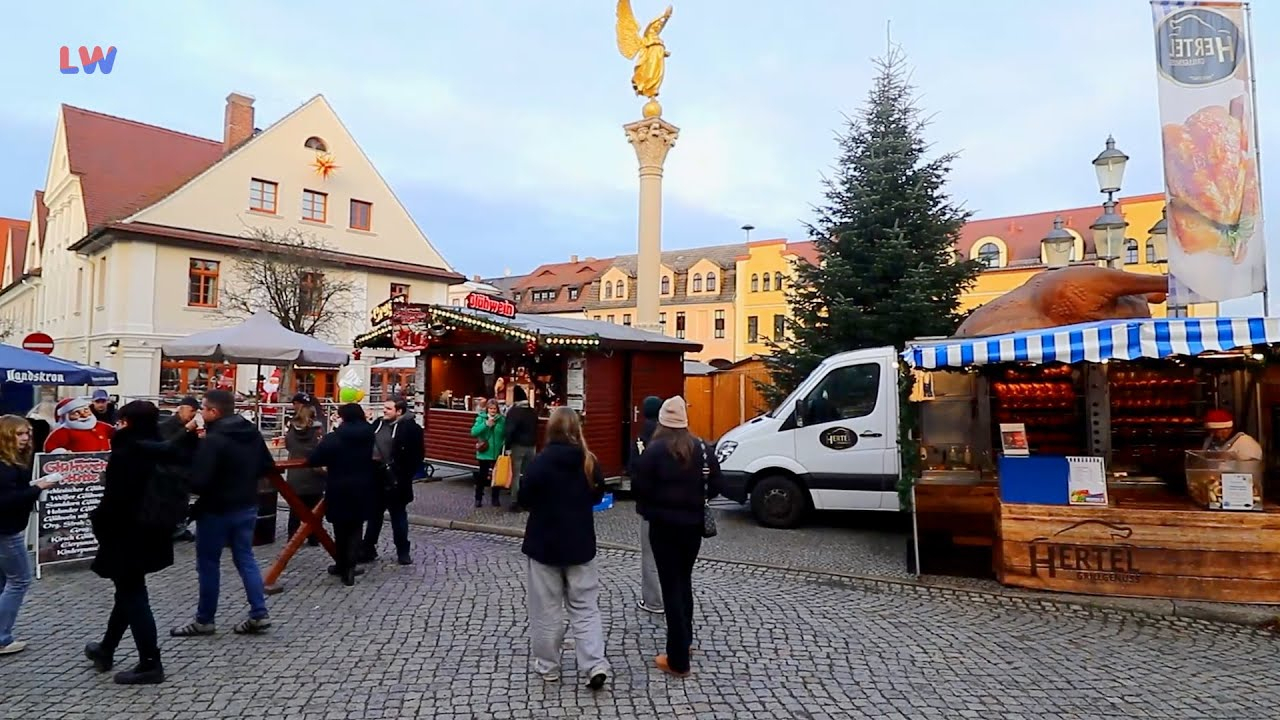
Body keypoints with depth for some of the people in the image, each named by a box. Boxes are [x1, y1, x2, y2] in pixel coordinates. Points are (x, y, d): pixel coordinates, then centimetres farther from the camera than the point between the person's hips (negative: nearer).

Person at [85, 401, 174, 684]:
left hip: (127, 536, -9)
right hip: (151, 534, 9)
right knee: (128, 593, 22)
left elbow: (115, 499, -22)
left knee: (133, 598, 1)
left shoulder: (126, 454, -22)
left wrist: (98, 521, -3)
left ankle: (150, 664, 8)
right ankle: (106, 650, 41)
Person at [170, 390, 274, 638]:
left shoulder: (213, 439, -21)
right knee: (245, 558, 13)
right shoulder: (252, 432, 4)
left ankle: (204, 620, 18)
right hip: (247, 506, 7)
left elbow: (199, 481, -24)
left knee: (208, 564, 7)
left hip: (216, 510, -7)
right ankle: (259, 613, 10)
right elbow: (267, 467, 12)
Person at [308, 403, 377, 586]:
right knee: (355, 530, 7)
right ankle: (349, 568, -1)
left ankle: (342, 566, 24)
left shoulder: (333, 438, -13)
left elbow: (313, 460, -10)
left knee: (341, 530, 12)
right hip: (362, 490, 3)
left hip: (339, 490, -3)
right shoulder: (368, 436, 0)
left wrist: (329, 459, 7)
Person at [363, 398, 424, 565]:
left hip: (395, 480, -5)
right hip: (375, 477, 6)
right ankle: (368, 549, 26)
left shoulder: (410, 427, -12)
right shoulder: (379, 423, 7)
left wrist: (405, 475, -16)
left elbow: (417, 454, -13)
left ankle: (403, 552, 20)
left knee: (398, 517, 7)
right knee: (373, 515, 15)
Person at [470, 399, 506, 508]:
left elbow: (506, 434, -4)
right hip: (484, 453, -1)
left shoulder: (502, 419, -4)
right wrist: (486, 424, -23)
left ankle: (495, 498, 24)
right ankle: (478, 498, 19)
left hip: (498, 453, 1)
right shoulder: (481, 418, -4)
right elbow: (474, 432, -15)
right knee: (482, 476, 7)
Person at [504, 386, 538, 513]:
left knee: (516, 475, 1)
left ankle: (515, 502, 1)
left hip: (518, 446, -5)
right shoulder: (533, 412, 7)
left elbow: (509, 430, -17)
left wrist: (507, 445, -11)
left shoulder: (513, 411, -13)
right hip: (532, 446, 5)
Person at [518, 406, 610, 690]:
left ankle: (548, 666, 20)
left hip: (544, 544, -3)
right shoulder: (589, 461, -5)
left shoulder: (540, 462, -16)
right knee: (585, 607, 11)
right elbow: (597, 495, 9)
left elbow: (524, 500, -8)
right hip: (580, 543, 3)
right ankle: (596, 665, 3)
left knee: (546, 610, 10)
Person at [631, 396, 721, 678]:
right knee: (684, 581, 22)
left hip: (664, 525, -5)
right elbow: (715, 486, 2)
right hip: (693, 524, 5)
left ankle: (678, 660, 2)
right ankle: (685, 638, 36)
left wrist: (653, 504, 5)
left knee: (671, 586, 0)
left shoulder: (655, 450, -14)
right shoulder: (702, 449, 0)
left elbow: (639, 488, -14)